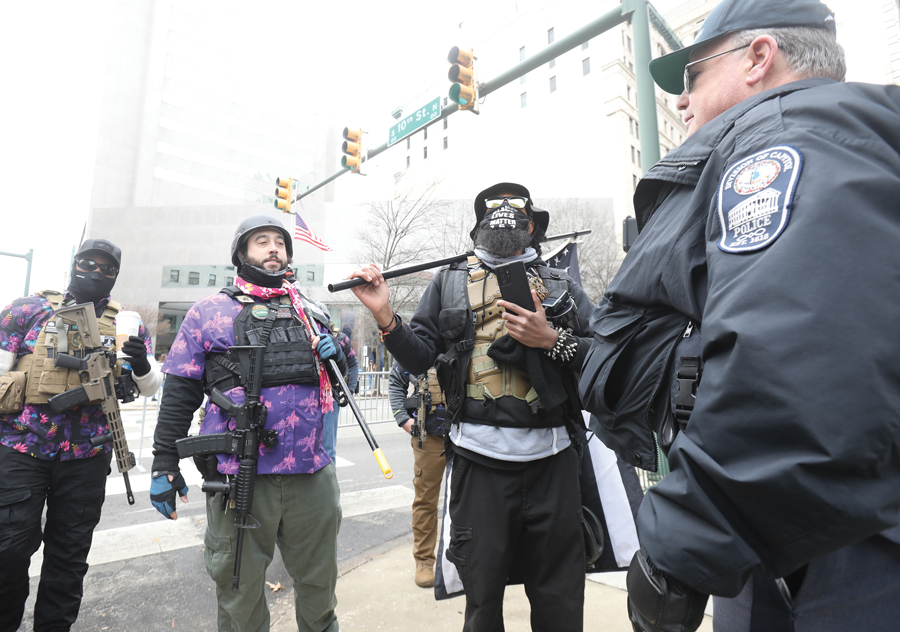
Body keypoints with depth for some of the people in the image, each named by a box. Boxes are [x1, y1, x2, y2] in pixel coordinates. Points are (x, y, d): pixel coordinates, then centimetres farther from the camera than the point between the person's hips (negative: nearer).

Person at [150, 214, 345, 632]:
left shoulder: (311, 313, 11)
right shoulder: (209, 312, 3)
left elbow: (337, 383, 19)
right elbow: (179, 394, 2)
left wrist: (336, 356, -3)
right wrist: (164, 463, -2)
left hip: (312, 476, 3)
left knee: (320, 586, 19)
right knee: (240, 592, 15)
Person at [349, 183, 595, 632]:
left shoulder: (561, 286, 11)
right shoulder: (449, 282, 10)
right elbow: (419, 357, 4)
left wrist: (551, 340, -12)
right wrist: (385, 316, -11)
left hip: (552, 459, 1)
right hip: (479, 459, 0)